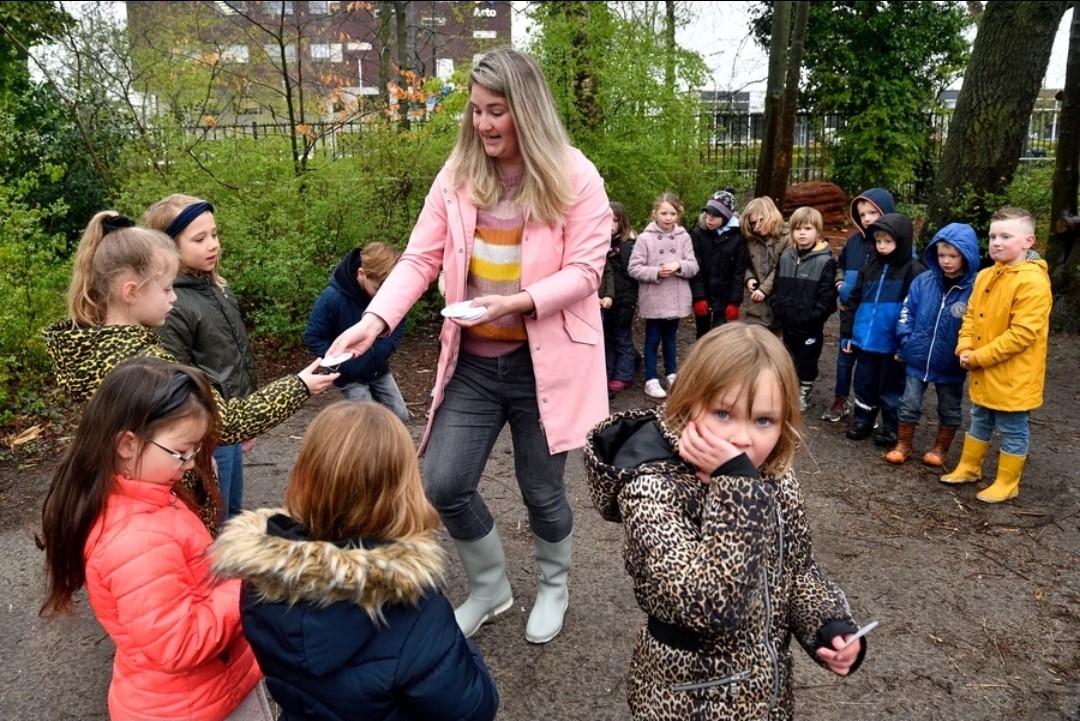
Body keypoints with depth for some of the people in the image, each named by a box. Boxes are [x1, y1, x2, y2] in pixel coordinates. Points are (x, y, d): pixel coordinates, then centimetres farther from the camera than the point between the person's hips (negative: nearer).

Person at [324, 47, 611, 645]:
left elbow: (585, 270, -11)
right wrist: (375, 320, -17)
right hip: (473, 361, 4)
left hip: (543, 360, -3)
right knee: (443, 485, 3)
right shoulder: (458, 175, 2)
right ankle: (489, 588, 32)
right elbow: (420, 258, -2)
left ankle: (554, 587, 42)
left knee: (541, 489, 10)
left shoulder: (574, 177, -8)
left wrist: (517, 301, -26)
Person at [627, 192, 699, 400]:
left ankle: (672, 375, 31)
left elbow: (693, 267, 0)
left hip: (676, 299, 3)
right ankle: (651, 380, 14)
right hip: (653, 300, -3)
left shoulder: (683, 237, 0)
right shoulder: (645, 238, -8)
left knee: (671, 339, 18)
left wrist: (679, 265, -19)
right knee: (653, 340, 7)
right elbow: (634, 269, -10)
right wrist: (656, 272, -20)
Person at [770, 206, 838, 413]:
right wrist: (778, 308, -2)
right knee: (789, 361, 18)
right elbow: (777, 287, 10)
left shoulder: (825, 261, -12)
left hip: (810, 326, -5)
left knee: (807, 362, 11)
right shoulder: (786, 257, 4)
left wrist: (811, 316, -19)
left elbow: (828, 297, -15)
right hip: (787, 323, 5)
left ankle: (803, 395, 27)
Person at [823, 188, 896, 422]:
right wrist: (840, 283, 5)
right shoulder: (854, 240, 1)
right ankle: (840, 401, 28)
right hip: (849, 310, 4)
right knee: (845, 357, 14)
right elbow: (840, 265, 20)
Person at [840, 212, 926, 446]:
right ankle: (862, 421, 32)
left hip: (893, 345, -5)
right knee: (864, 384, 16)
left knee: (891, 387, 9)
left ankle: (892, 429, 23)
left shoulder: (914, 271, -10)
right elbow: (855, 301, 13)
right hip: (866, 340, 5)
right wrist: (847, 333, 9)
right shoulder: (871, 266, 8)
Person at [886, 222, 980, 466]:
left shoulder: (975, 289, -15)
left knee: (949, 410, 16)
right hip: (917, 358, 2)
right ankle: (903, 445, 29)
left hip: (951, 365, -2)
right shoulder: (923, 281, -6)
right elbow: (907, 312, 2)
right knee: (909, 404, 12)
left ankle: (941, 449, 35)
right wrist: (905, 341, -2)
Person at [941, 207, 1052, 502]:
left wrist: (979, 357, -21)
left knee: (1012, 430, 9)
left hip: (1012, 375, -7)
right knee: (980, 422, 22)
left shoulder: (1033, 282, -21)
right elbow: (971, 316, 9)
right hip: (983, 372, 7)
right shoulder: (985, 276, 4)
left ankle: (1007, 483, 24)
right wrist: (965, 350, -7)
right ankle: (968, 468, 37)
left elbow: (1022, 334, -24)